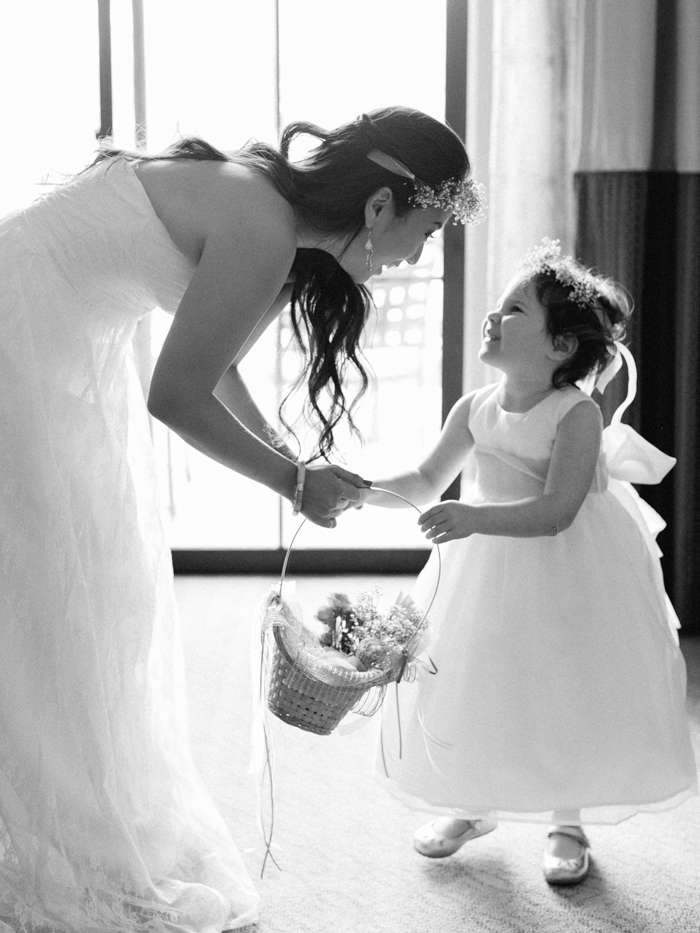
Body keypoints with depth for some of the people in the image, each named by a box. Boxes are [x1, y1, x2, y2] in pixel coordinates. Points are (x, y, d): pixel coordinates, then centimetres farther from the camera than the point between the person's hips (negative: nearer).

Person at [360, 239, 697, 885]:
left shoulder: (577, 415, -22)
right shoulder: (475, 408, -5)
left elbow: (555, 512, -30)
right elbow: (428, 482, 6)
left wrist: (476, 518, -42)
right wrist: (363, 491, -10)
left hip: (568, 573, -5)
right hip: (489, 570, 5)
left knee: (564, 698, 4)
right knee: (466, 687, 10)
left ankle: (568, 824, 27)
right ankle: (473, 806, 35)